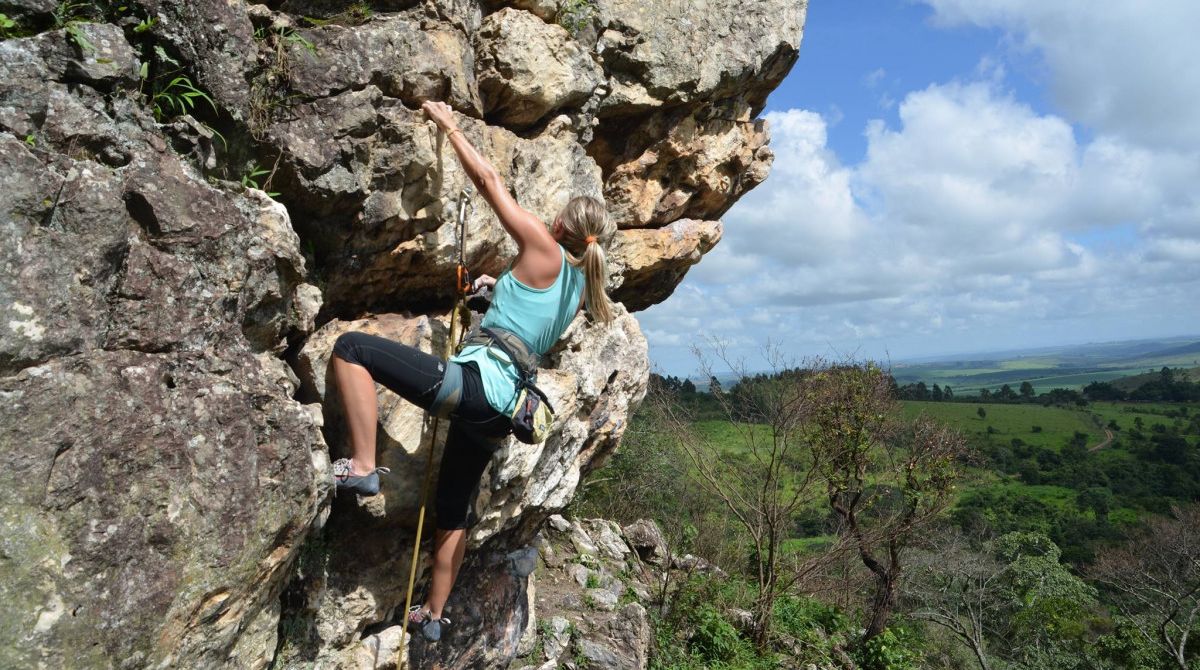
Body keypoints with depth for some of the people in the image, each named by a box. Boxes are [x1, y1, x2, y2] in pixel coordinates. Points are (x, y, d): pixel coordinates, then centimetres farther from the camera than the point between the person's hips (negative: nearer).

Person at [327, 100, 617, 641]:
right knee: (453, 509, 23)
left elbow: (488, 180, 1)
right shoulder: (580, 287, 15)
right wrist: (500, 286, 35)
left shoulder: (544, 252, -4)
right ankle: (433, 615, 37)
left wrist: (448, 123, 12)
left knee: (350, 348, -6)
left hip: (473, 384, -8)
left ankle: (363, 466, -12)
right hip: (500, 411, 9)